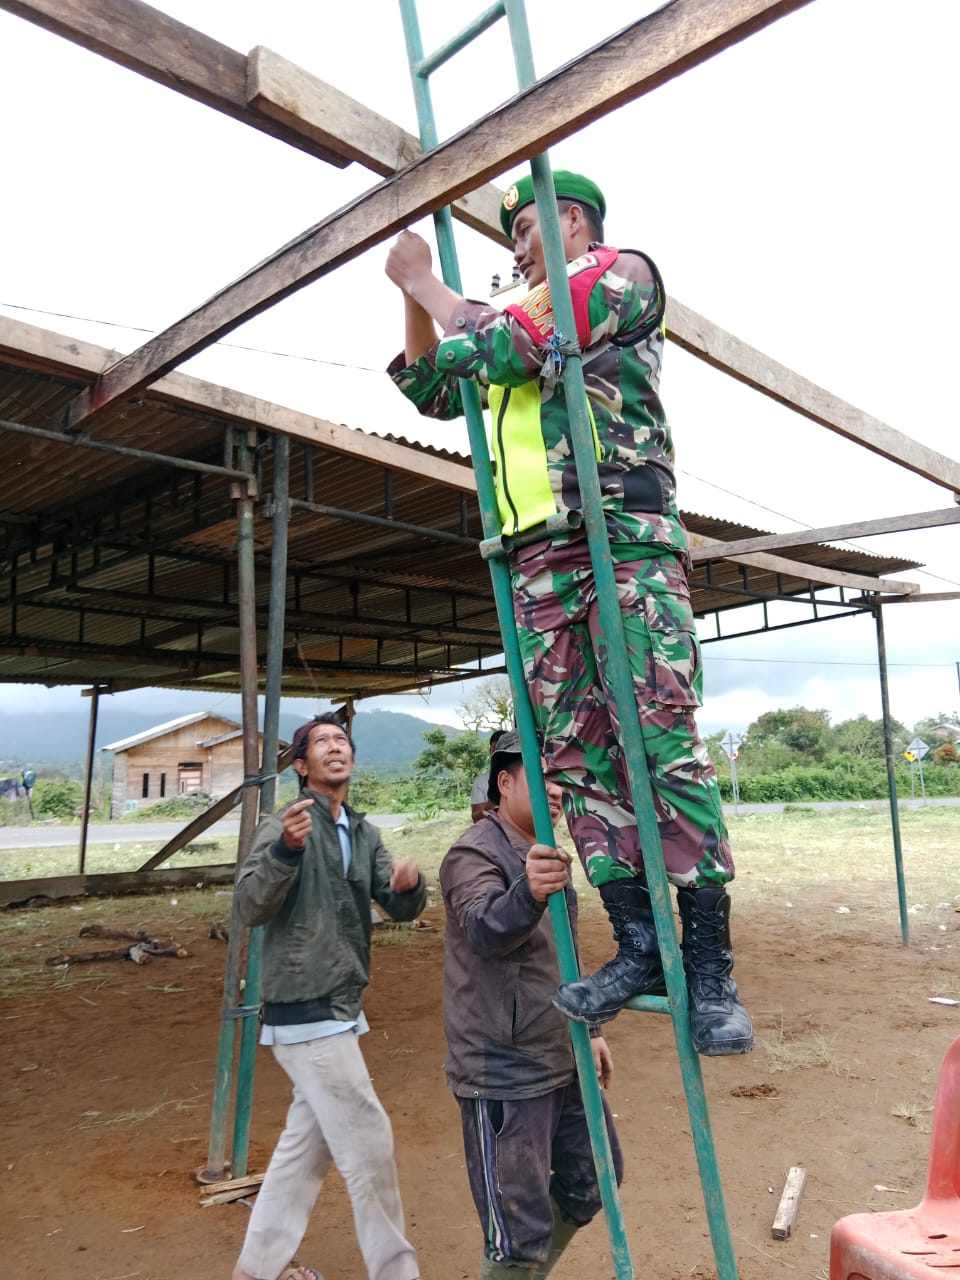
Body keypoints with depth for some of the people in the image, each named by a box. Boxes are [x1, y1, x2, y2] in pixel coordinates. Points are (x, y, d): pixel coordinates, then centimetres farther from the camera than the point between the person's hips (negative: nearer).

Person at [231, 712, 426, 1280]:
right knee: (369, 1142, -1)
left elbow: (399, 908, 4)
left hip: (339, 1008, 8)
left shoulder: (364, 833, 10)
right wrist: (285, 850, -41)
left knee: (307, 1144, 18)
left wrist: (410, 884, -20)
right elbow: (250, 907, -23)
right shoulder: (286, 823, -12)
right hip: (306, 1011, -8)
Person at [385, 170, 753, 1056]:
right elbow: (430, 391, 34)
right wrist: (411, 292, 25)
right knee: (576, 752, -2)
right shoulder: (529, 312, 30)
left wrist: (427, 283, 9)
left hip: (625, 531, -7)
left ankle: (710, 966, -7)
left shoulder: (624, 271, 9)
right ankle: (638, 948, 4)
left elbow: (507, 349, -5)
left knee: (665, 741, -13)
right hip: (540, 555, 7)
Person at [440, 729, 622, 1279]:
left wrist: (590, 1029, 21)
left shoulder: (545, 854, 11)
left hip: (563, 1063, 9)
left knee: (593, 1182, 20)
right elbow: (484, 929, -38)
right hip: (503, 1076, -9)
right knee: (522, 1229, -1)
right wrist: (528, 892, -57)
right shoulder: (476, 853, -17)